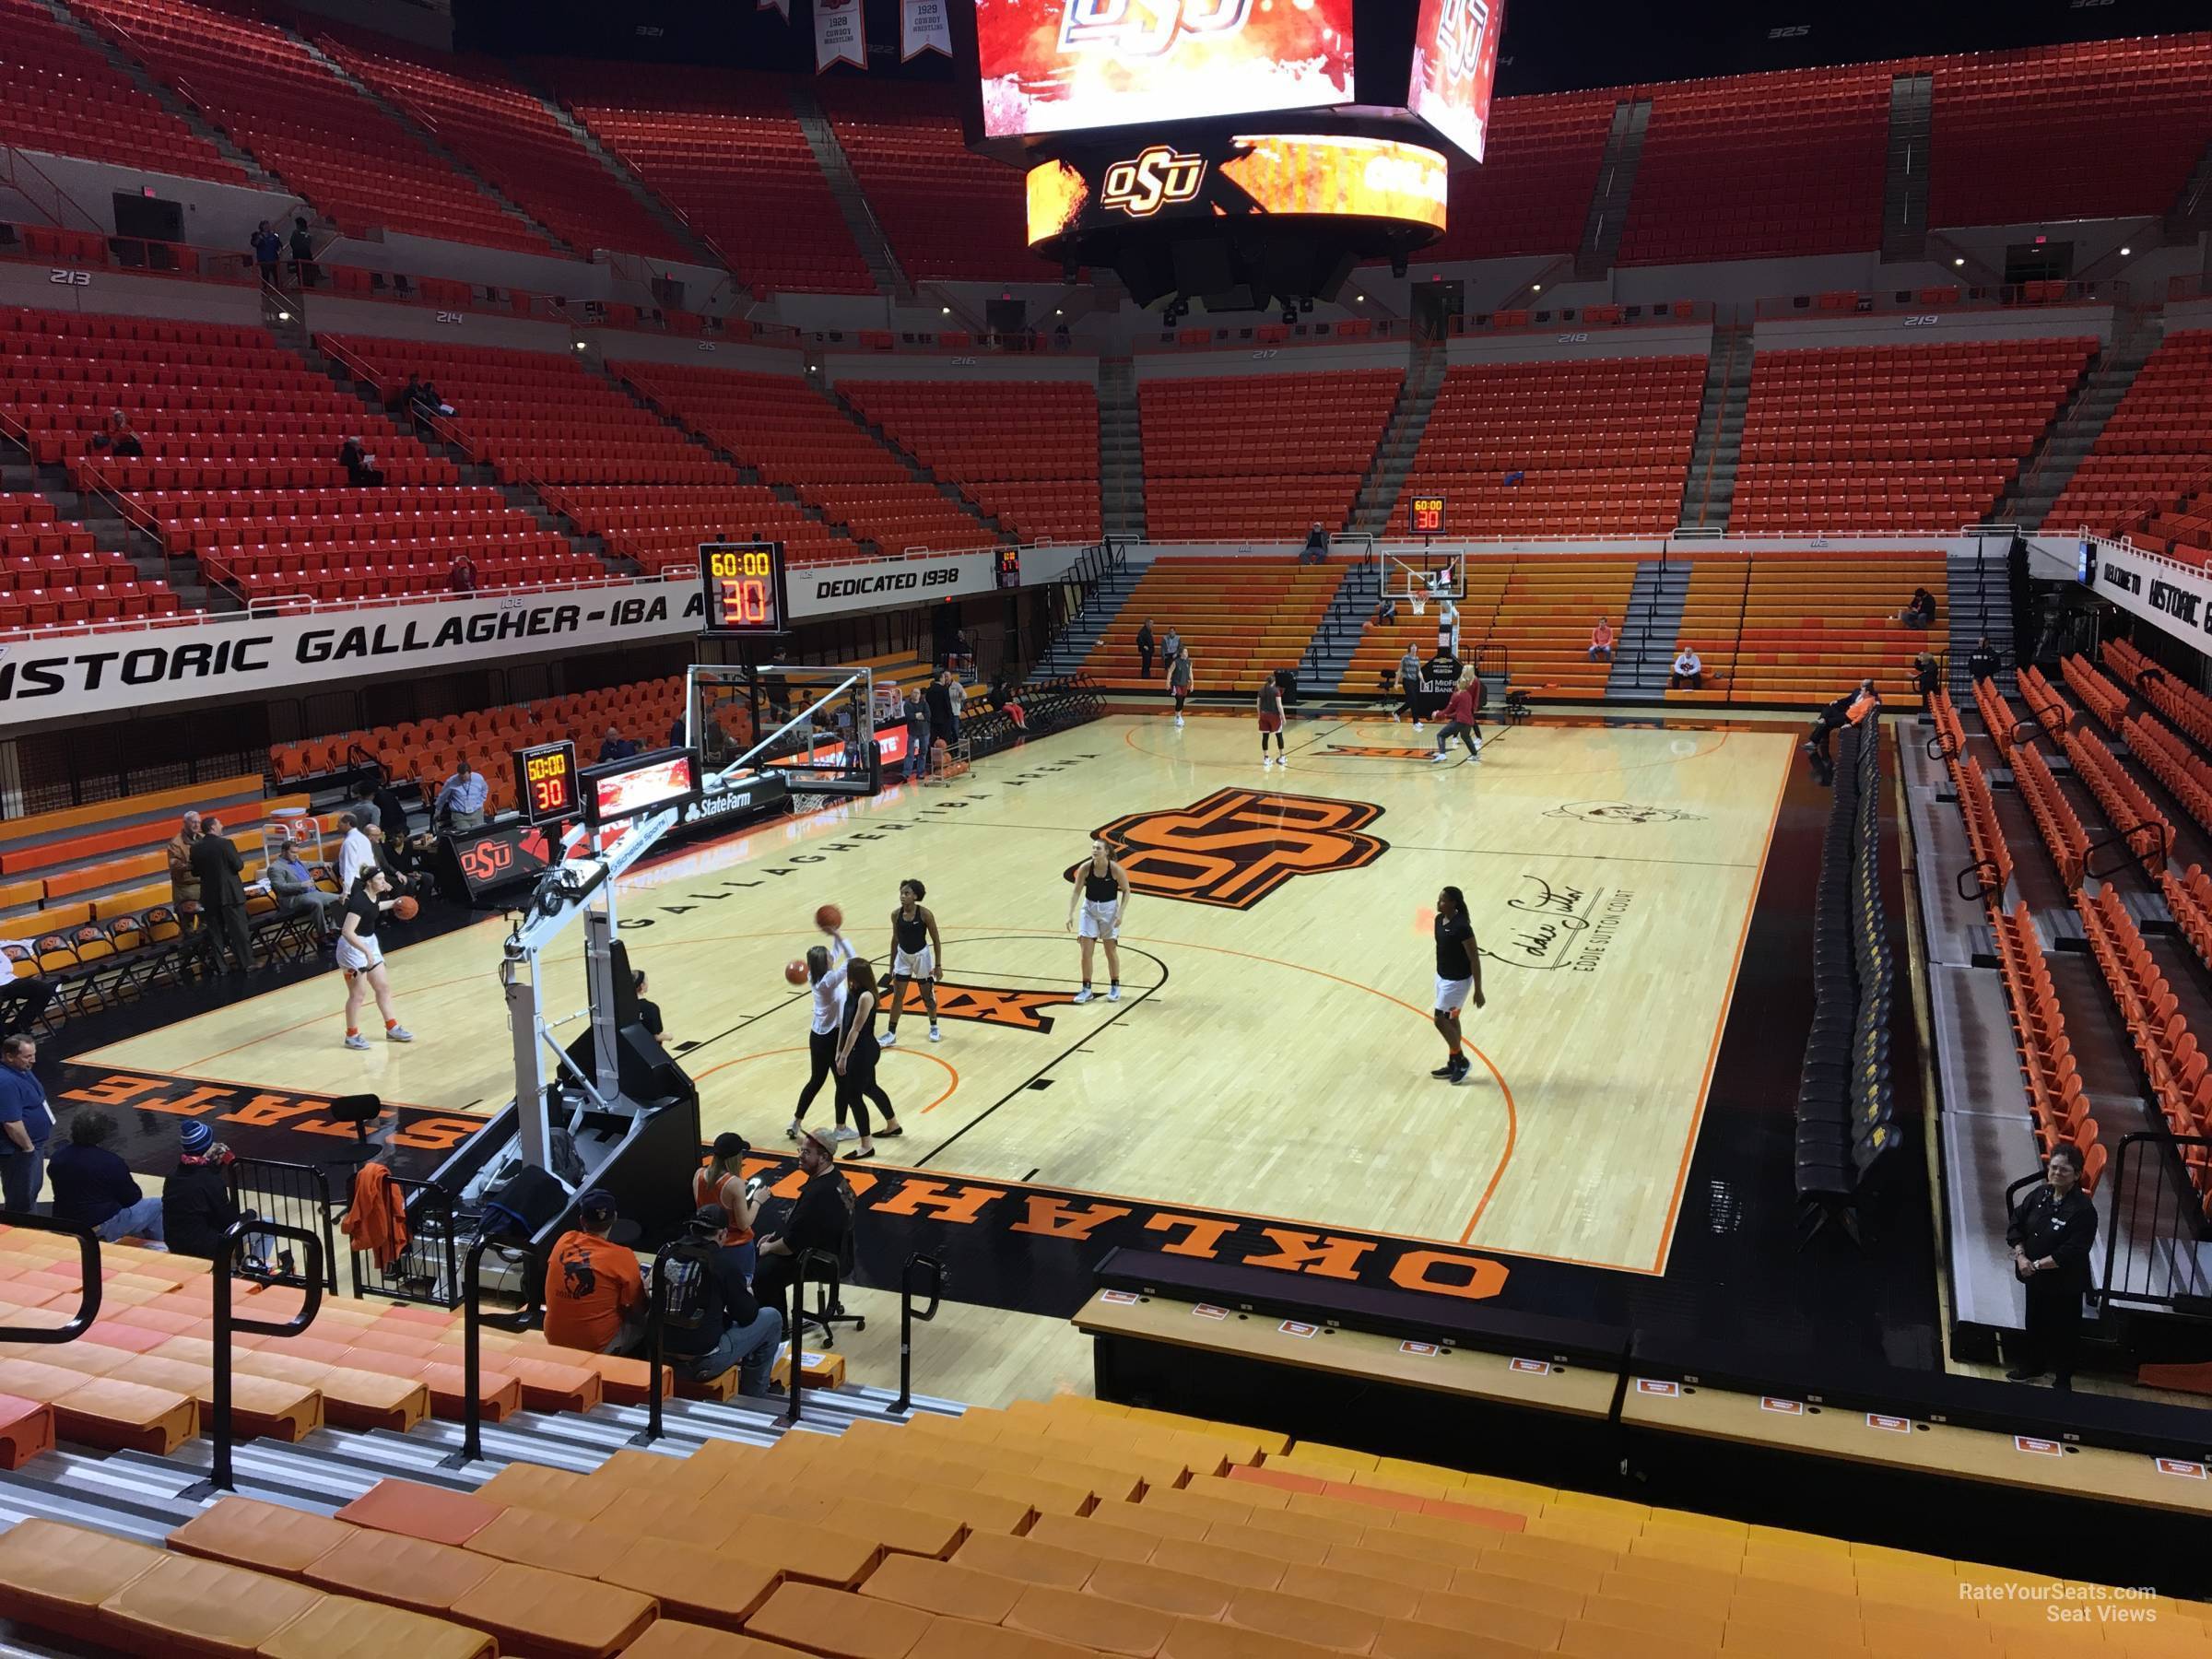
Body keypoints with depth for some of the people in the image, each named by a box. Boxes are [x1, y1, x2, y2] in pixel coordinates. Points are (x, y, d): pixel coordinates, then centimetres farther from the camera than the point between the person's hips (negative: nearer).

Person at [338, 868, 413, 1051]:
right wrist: (366, 951, -38)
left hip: (369, 942, 9)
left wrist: (393, 903, 28)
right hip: (353, 947, -9)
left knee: (383, 987, 13)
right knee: (358, 993, -2)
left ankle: (392, 1029, 23)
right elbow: (347, 932, -33)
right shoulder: (359, 901, -26)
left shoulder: (374, 896, 0)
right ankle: (352, 1036, 12)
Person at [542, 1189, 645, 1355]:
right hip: (597, 1347, -5)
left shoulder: (564, 1241, -5)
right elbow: (637, 1309, -7)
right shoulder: (623, 1258, -18)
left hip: (554, 1340, 5)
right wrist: (642, 1286, 14)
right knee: (643, 1322, 18)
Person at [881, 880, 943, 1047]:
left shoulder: (925, 914, -20)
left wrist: (938, 965, -12)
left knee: (927, 995, 11)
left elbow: (936, 940, -11)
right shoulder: (896, 915, -9)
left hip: (921, 956, -3)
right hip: (903, 956, 3)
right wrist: (892, 965, 11)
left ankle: (933, 1027, 34)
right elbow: (895, 939, 5)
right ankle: (891, 1034, 10)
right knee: (897, 996, 3)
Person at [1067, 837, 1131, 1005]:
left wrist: (1121, 913, -16)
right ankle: (1086, 989, 12)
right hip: (1089, 909, 2)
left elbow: (1126, 891, -7)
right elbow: (1076, 891, -7)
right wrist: (1071, 914, -14)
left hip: (1109, 909, -2)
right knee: (1086, 951, 0)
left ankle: (1115, 987, 25)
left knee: (1111, 950, 6)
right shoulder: (1085, 868, -15)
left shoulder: (1116, 869, -19)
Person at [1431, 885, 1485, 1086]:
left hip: (1458, 981, -9)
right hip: (1442, 977, 9)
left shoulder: (1462, 927, -27)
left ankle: (1462, 1061, 15)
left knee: (1440, 1021, -3)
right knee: (1450, 1020, 17)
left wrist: (1478, 990, -19)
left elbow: (1475, 959, -22)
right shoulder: (1439, 919, -1)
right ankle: (1453, 1064, 30)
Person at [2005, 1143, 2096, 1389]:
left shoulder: (2083, 1210, -22)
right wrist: (2021, 1256, -12)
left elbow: (2071, 1253, -25)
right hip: (2035, 1278, 6)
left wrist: (2037, 1264, -22)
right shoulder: (2039, 1195, -2)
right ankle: (2032, 1366, 42)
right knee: (2035, 1323, 23)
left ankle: (2063, 1378, 30)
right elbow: (2016, 1226, 2)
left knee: (2063, 1331, 12)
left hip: (2065, 1283, -6)